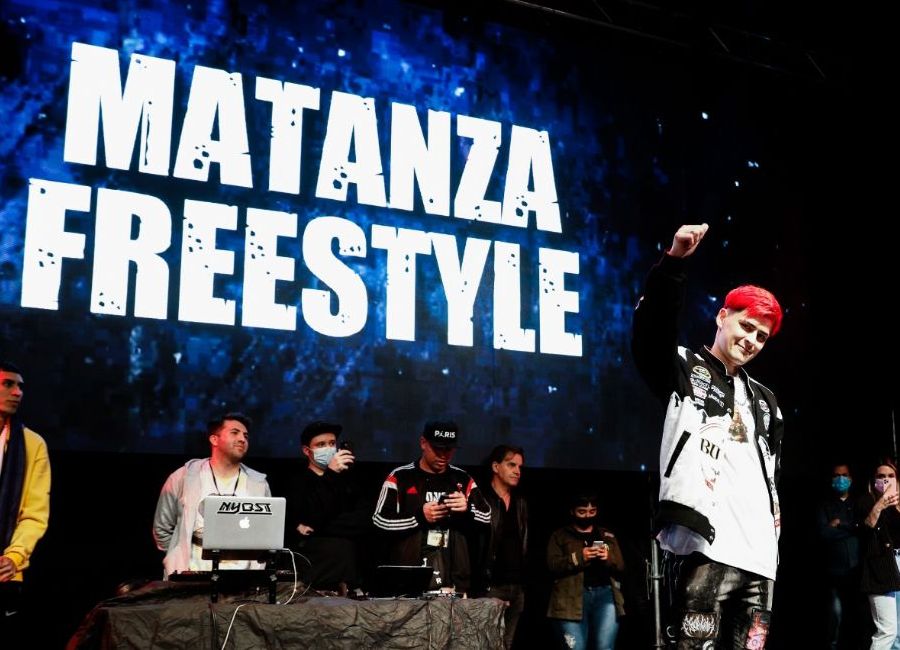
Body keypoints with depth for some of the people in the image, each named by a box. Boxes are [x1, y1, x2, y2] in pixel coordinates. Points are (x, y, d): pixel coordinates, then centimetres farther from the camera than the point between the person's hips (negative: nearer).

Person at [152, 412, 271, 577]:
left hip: (241, 577, 1)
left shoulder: (258, 484, 8)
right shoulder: (183, 477, 3)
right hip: (193, 575, -1)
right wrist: (178, 562, 8)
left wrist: (256, 567, 8)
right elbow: (162, 527, 12)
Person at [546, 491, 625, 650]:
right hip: (572, 596, -2)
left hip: (605, 594, 2)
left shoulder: (608, 536, 23)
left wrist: (609, 559, -5)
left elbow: (621, 567, 17)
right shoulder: (560, 535, 13)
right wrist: (578, 557, -15)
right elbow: (552, 566, 0)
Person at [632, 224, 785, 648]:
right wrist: (675, 261, -22)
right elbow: (652, 328, -11)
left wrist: (776, 511, 17)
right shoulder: (684, 370, 8)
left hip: (759, 552, 7)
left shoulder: (764, 399, 26)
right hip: (707, 544, -7)